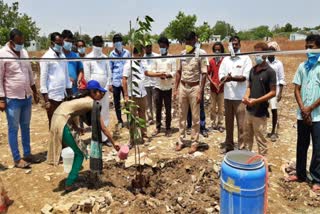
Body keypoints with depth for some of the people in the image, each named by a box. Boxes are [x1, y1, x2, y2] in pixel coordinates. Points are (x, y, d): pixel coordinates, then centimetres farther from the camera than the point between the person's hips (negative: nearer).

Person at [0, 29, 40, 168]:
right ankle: (17, 159, 12)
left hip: (27, 97, 6)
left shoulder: (24, 52, 7)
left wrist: (35, 92, 17)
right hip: (12, 99, -6)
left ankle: (27, 154, 26)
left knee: (26, 127, 14)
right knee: (13, 129, 3)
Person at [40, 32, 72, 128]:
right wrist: (46, 100, -14)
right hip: (52, 96, -6)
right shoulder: (46, 57, -8)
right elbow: (43, 78, -10)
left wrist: (69, 91, 12)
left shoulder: (62, 56, 11)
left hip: (63, 95, 6)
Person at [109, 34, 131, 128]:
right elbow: (110, 69, 5)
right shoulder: (112, 54, 4)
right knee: (117, 102, 8)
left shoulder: (127, 53, 2)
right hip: (115, 82, 1)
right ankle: (120, 121, 19)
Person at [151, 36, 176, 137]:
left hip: (168, 87, -2)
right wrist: (158, 74, -16)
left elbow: (174, 72, -4)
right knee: (158, 108, 7)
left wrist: (168, 75, -23)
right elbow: (153, 70, 5)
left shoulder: (172, 58, 1)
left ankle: (168, 129, 15)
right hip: (158, 86, 2)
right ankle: (157, 128, 18)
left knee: (168, 109, 5)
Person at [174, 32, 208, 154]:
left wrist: (200, 92, -14)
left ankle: (195, 142, 16)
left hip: (194, 87, -4)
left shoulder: (201, 53, -8)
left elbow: (204, 74, -9)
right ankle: (181, 141, 22)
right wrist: (176, 89, 7)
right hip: (183, 87, 5)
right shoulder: (182, 54, 6)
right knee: (182, 116, 11)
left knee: (195, 117, 5)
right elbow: (179, 72, 11)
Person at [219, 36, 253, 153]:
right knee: (228, 122, 13)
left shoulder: (245, 58, -1)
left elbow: (245, 77, -10)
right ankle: (229, 145, 24)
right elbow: (221, 76, 5)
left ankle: (241, 146, 9)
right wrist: (226, 78, -17)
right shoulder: (225, 59, 12)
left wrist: (232, 78, -23)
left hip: (240, 96, -4)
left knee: (241, 124, -1)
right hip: (227, 96, 5)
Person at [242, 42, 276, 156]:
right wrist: (246, 96, -4)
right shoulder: (253, 70, 8)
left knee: (260, 139, 3)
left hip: (260, 112, -6)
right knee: (247, 136, 17)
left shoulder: (270, 72, -11)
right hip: (249, 109, 6)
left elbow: (273, 93, -13)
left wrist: (256, 101, -20)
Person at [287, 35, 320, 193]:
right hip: (302, 114, 5)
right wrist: (303, 109, -5)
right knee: (301, 146, 14)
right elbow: (297, 89, 7)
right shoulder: (302, 66, 8)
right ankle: (300, 174, 28)